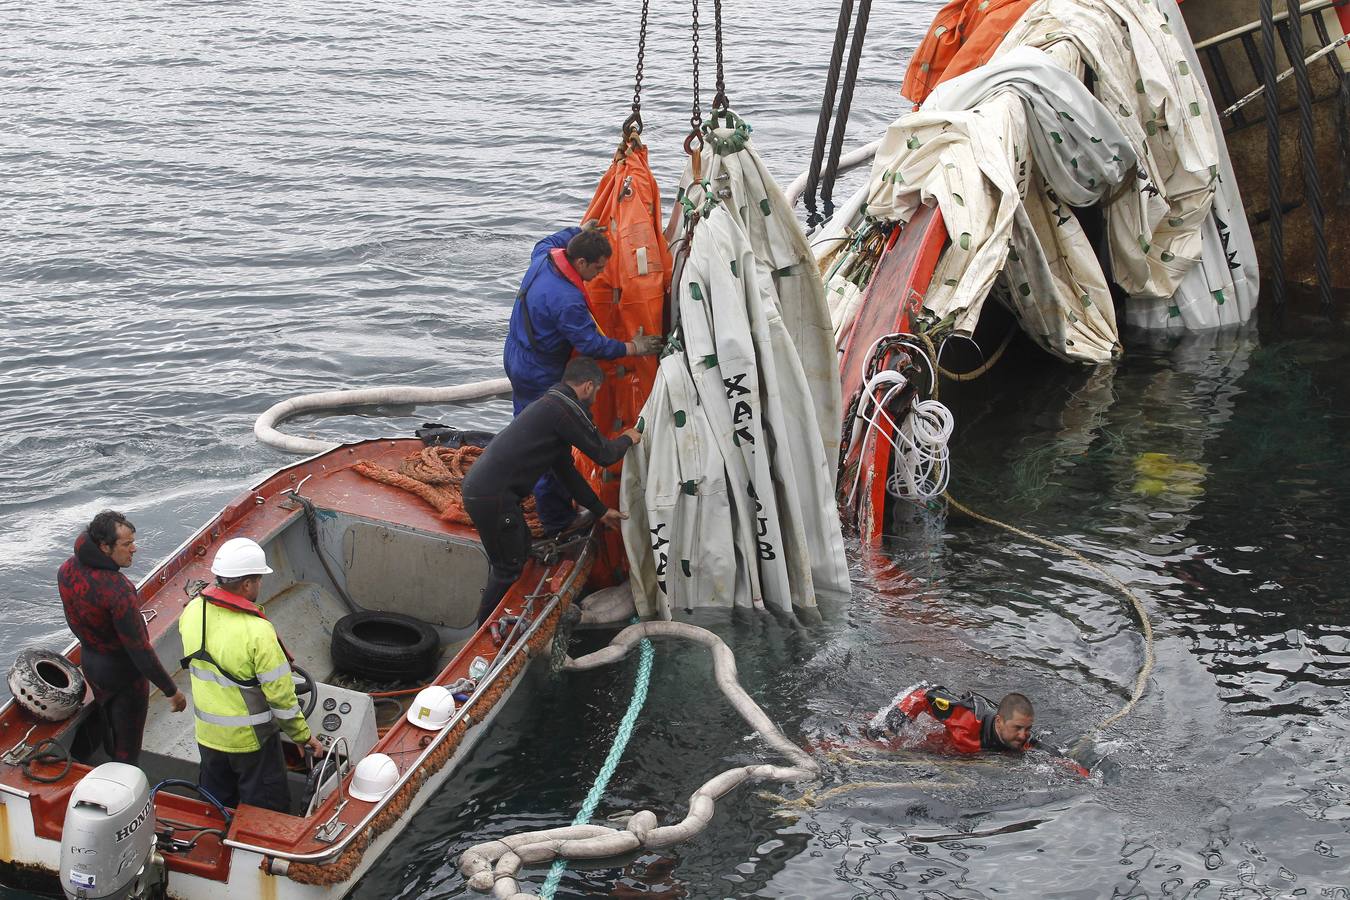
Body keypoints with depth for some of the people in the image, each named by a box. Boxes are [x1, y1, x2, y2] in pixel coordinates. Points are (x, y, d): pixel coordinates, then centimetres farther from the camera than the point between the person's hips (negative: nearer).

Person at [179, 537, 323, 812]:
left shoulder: (192, 611, -11)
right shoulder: (257, 631, -30)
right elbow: (281, 696, -22)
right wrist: (303, 736, -9)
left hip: (207, 734, 6)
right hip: (251, 738, -6)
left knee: (216, 805, 26)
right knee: (267, 811, 12)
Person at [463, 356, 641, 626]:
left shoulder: (551, 403, 19)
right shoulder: (567, 409, -14)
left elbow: (565, 469, 25)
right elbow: (604, 454, -7)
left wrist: (600, 511, 27)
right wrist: (627, 439, 16)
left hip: (478, 483, 10)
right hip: (492, 497, -10)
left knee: (520, 547, 24)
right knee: (509, 567, 2)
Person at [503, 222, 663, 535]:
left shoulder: (542, 260, -7)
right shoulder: (567, 301, -33)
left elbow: (546, 243, 20)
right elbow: (592, 344, -25)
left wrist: (579, 232, 27)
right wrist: (632, 348, -14)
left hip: (516, 360, 10)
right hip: (541, 378, -10)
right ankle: (557, 520, 10)